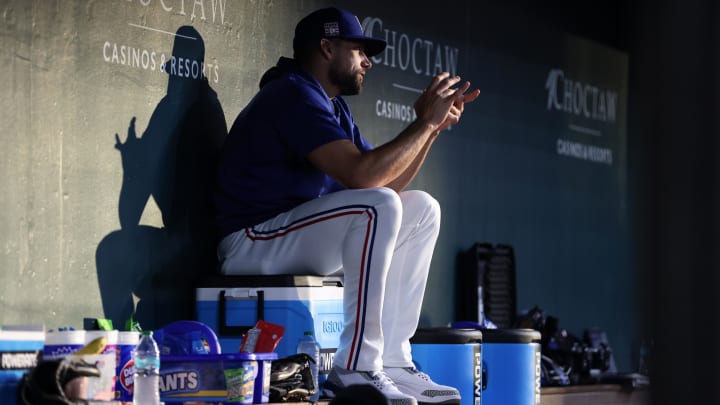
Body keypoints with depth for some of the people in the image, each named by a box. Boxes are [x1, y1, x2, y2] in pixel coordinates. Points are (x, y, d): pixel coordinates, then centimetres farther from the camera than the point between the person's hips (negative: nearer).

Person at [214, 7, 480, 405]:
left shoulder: (332, 107, 17)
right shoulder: (294, 95, -15)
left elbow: (389, 181, 16)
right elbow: (361, 174, -27)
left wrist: (432, 124, 5)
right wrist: (426, 122, -16)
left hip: (296, 236, 10)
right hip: (252, 243, -10)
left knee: (422, 209, 8)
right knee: (377, 206, -29)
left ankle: (390, 360, 0)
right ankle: (355, 370, -28)